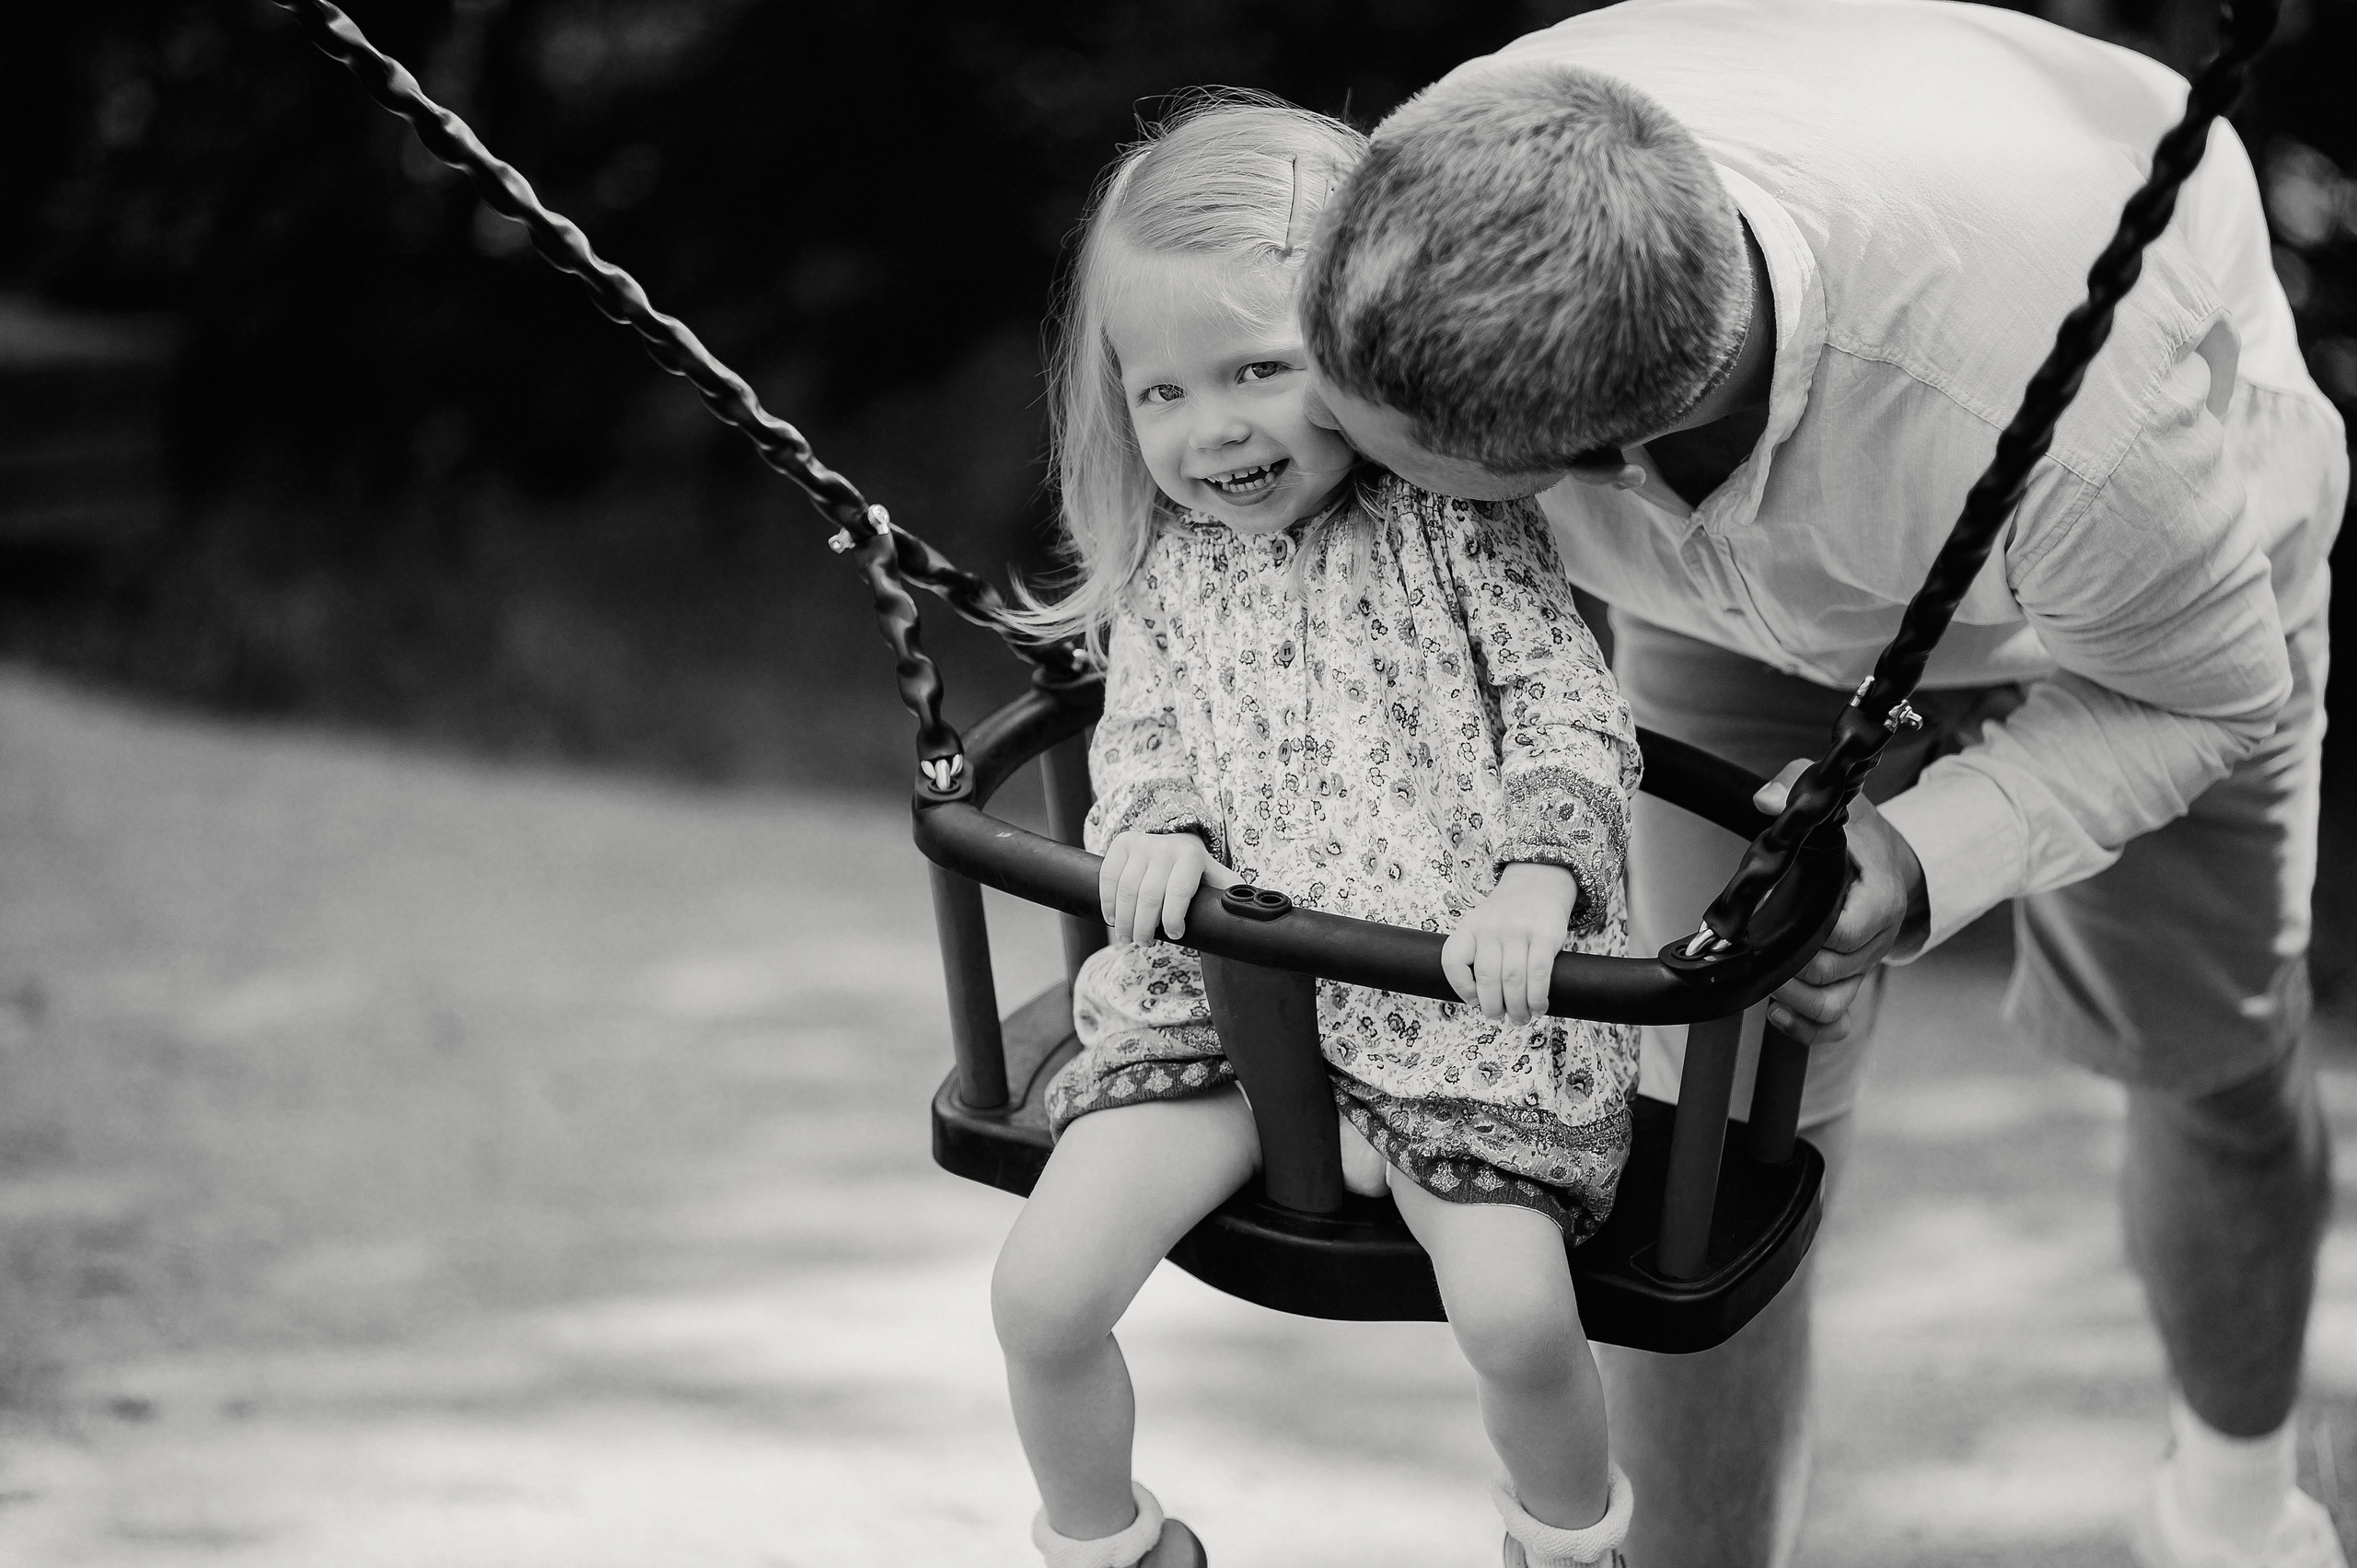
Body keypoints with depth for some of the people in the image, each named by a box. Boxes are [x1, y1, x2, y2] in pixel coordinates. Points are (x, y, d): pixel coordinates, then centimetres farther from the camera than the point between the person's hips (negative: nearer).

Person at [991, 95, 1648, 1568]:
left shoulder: (1458, 520, -3)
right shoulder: (1166, 568, 9)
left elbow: (1567, 704, -8)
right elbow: (1139, 733, 11)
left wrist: (1534, 876, -25)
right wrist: (1152, 827, -13)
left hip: (1449, 992, -3)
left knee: (1517, 1309, -22)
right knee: (1043, 1290, -12)